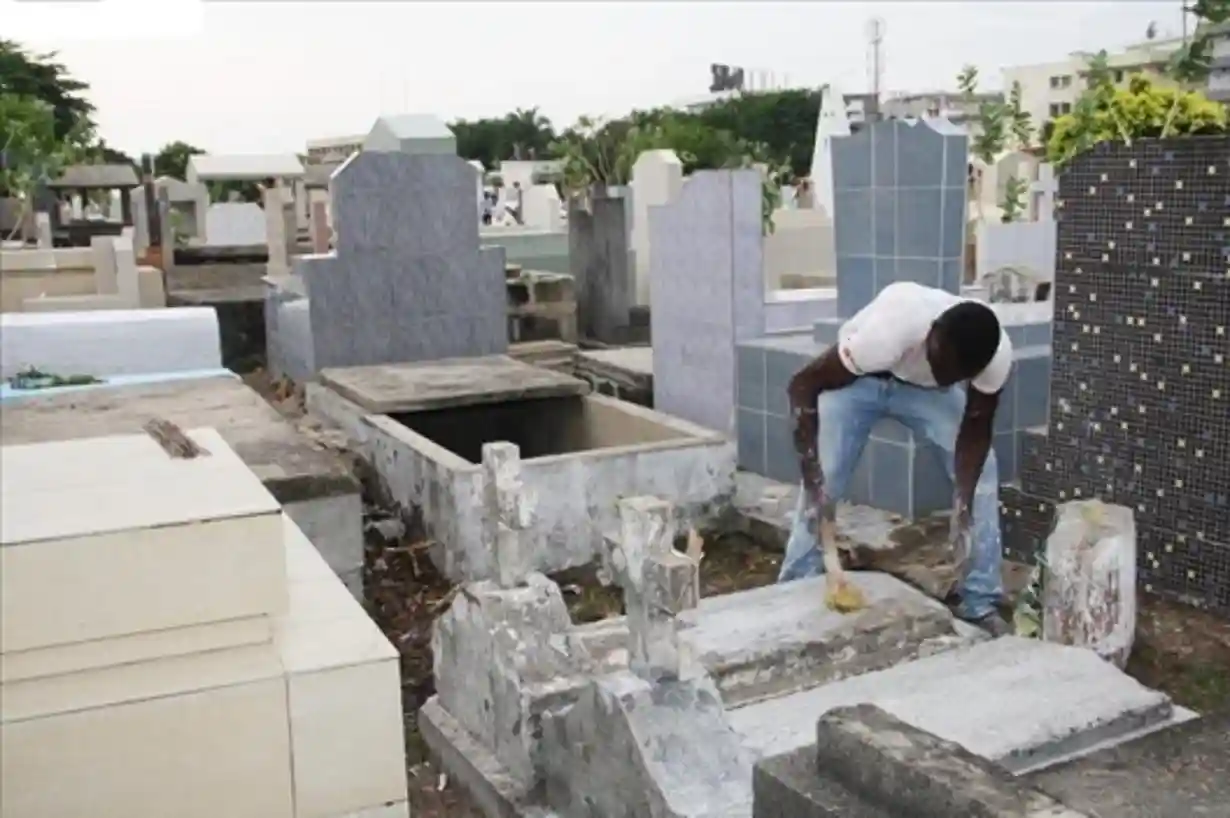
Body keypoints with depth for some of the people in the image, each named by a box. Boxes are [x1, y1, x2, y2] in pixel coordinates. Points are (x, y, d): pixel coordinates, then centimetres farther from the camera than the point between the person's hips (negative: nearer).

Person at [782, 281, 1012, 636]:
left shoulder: (997, 354, -33)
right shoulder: (887, 332, -45)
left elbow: (976, 430, -17)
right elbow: (802, 386, -35)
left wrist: (963, 510, -27)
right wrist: (813, 480, -39)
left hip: (922, 386, 3)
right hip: (859, 378, -3)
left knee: (981, 470, -9)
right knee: (824, 482, -14)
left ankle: (980, 604, 3)